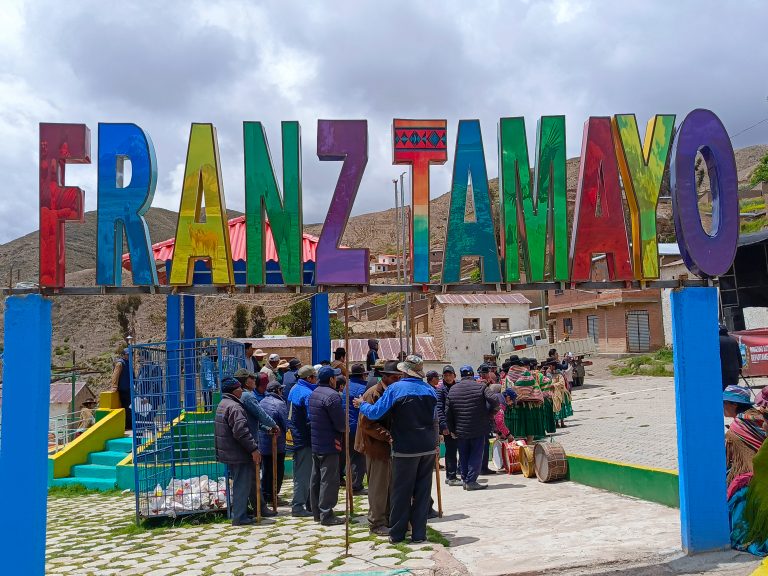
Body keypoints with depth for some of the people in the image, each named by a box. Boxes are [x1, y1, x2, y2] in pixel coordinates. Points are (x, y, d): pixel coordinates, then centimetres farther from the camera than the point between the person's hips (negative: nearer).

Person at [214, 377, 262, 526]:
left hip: (228, 452, 10)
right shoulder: (234, 407, -19)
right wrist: (254, 448, -24)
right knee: (242, 484, -3)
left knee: (239, 484, 19)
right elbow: (241, 431, -27)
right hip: (239, 454, -10)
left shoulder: (222, 405, 15)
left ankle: (239, 514, 26)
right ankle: (239, 517, -1)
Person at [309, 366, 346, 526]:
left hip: (315, 443, 9)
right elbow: (340, 423, -22)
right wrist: (344, 429, 2)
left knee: (316, 478, 14)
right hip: (329, 445, -9)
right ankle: (326, 515, -1)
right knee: (329, 480, -4)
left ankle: (317, 512, 23)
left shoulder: (314, 394, 10)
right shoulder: (331, 395, -20)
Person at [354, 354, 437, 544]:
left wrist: (362, 405, 8)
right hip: (428, 448, 4)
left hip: (405, 449, -4)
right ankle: (419, 533, 13)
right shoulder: (430, 390, 3)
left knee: (401, 492, 6)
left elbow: (375, 413, -10)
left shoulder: (395, 389, -11)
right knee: (423, 491, 9)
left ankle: (397, 534, 13)